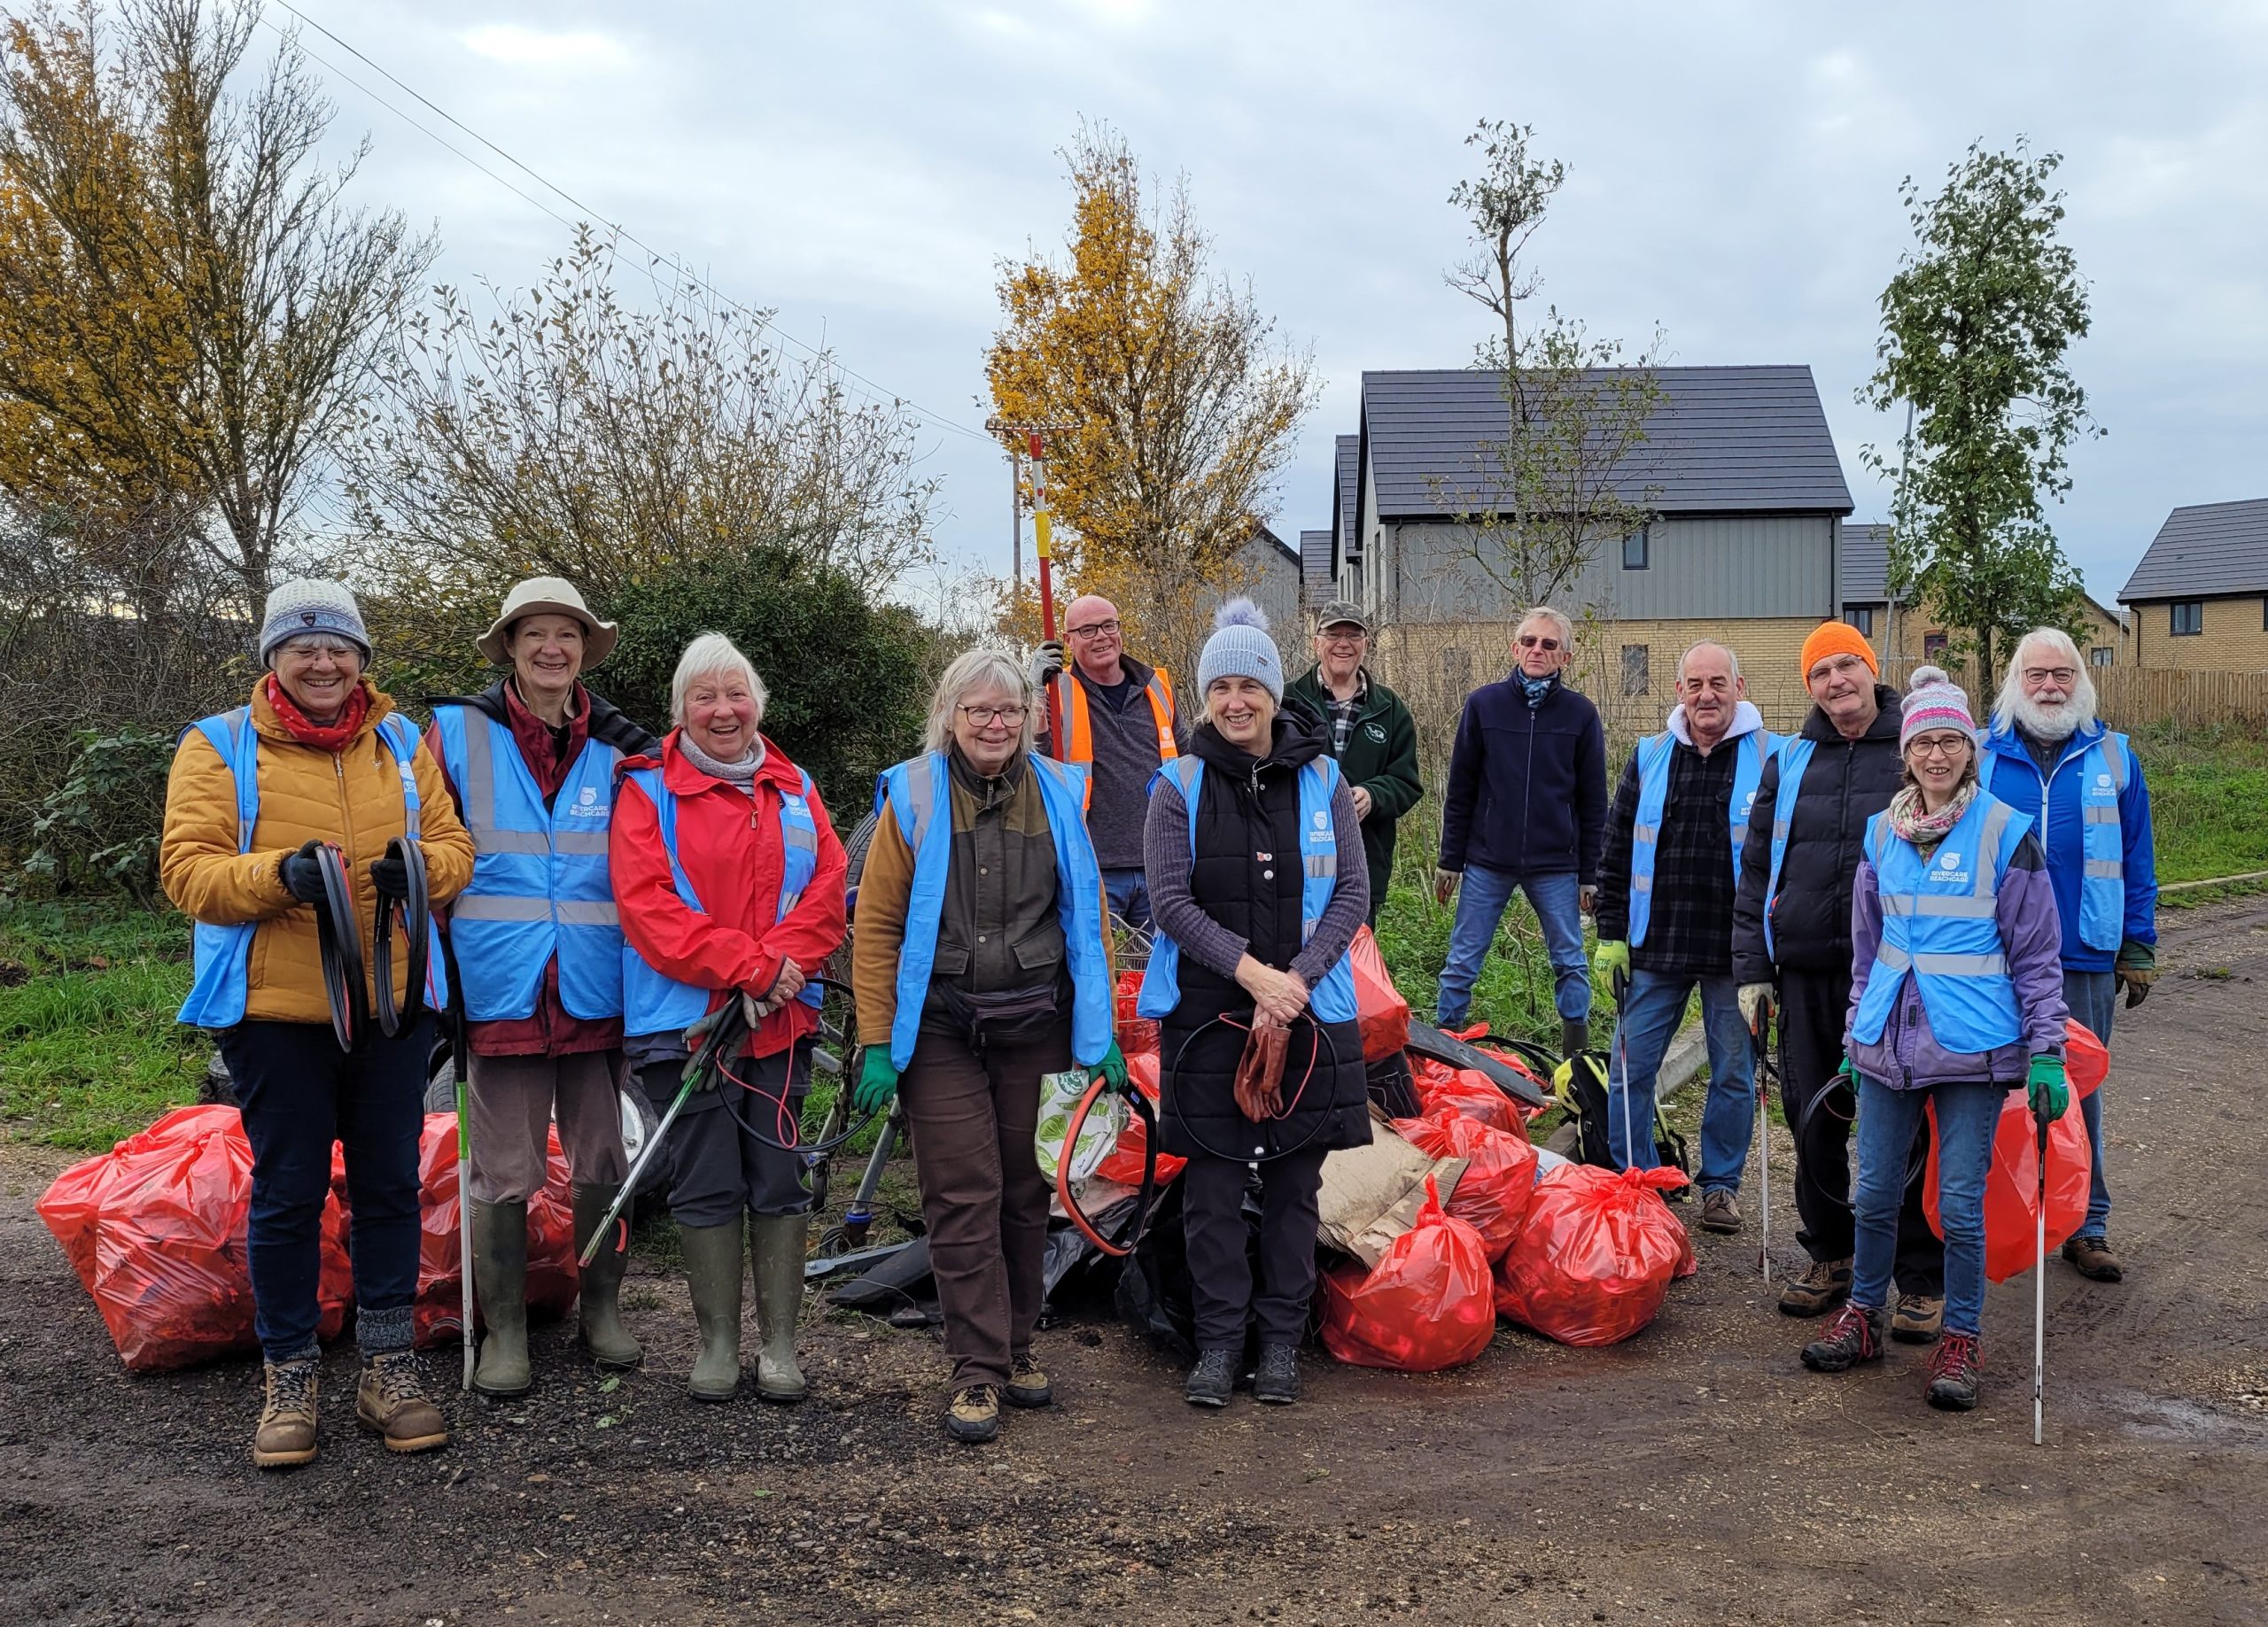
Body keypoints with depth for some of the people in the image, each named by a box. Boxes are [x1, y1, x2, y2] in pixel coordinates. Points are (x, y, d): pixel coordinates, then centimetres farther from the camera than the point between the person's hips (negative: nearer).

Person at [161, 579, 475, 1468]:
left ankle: (388, 1370, 20)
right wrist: (280, 874, -24)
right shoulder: (220, 746, 2)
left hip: (394, 1003, 3)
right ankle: (289, 1381, 16)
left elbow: (455, 842, 9)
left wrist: (422, 865, -15)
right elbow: (187, 866, -6)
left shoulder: (403, 743, 12)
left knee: (391, 1186, 8)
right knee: (287, 1194, 3)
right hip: (275, 1008, -3)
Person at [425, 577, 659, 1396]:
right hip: (502, 991, -2)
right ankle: (504, 1330, 18)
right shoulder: (458, 733, 0)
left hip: (595, 993, 2)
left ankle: (601, 1308, 28)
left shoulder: (619, 749, 6)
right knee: (505, 1173, 4)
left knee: (600, 1163, 12)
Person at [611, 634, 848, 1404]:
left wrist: (778, 965, -13)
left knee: (779, 1182, 5)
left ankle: (780, 1344, 14)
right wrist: (749, 964, -16)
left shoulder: (793, 789, 13)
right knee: (707, 1186, 3)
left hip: (781, 1021, 3)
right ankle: (718, 1344, 16)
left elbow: (827, 891, 5)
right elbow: (647, 907, -10)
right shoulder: (647, 792, 1)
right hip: (685, 1017, -3)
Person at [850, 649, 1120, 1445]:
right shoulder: (914, 797, -2)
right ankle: (978, 1370, 5)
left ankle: (1016, 1345, 26)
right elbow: (877, 925, -2)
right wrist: (878, 1044, -6)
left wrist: (1100, 1033, 6)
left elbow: (1089, 919, 10)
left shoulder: (1058, 795, 6)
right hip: (941, 1030, -3)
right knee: (964, 1198, -3)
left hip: (1035, 1025, 3)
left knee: (1027, 1191, 10)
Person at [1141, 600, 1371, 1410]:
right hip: (1207, 1009, -1)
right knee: (1211, 1183, 3)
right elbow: (1171, 902, -6)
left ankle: (1282, 1339, 22)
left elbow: (1353, 894, 0)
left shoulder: (1321, 779, 3)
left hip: (1307, 1009, 1)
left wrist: (1297, 977, -13)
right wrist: (1251, 970, -16)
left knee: (1294, 1180, 8)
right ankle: (1219, 1339, 18)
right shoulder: (1181, 786, 0)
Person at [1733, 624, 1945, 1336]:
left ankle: (1922, 1281, 13)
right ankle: (1830, 1257, 27)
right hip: (1807, 976, 4)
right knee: (1814, 1121, 11)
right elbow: (1756, 870, 13)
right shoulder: (1790, 762, 10)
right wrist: (1752, 968, 8)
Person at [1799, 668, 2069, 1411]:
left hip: (1972, 1044, -4)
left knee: (1961, 1203, 1)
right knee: (1876, 1192, 10)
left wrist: (2046, 1052, -5)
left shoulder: (2006, 834, -5)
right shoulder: (1881, 834, 7)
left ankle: (1960, 1341, 17)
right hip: (1889, 1039, 4)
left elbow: (2037, 954, -2)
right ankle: (1863, 1317, 28)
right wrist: (1855, 1036, 18)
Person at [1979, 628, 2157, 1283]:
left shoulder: (2114, 758, 5)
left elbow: (2136, 862, 7)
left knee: (2080, 1094, 8)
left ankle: (2085, 1227, 18)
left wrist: (2139, 951, 4)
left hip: (2085, 960, 0)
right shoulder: (1983, 757, 3)